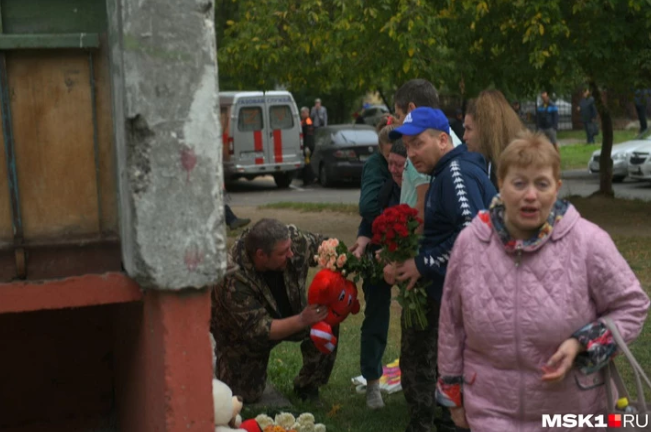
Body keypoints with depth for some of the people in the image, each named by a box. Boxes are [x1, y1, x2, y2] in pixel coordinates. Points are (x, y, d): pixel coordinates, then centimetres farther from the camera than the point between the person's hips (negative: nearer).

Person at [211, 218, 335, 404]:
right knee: (246, 394, -3)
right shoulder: (234, 280, -40)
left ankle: (307, 386, -1)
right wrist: (302, 321, -49)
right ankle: (221, 355, 28)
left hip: (288, 315, 4)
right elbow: (258, 330, -38)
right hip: (242, 331, -4)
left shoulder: (292, 239, -29)